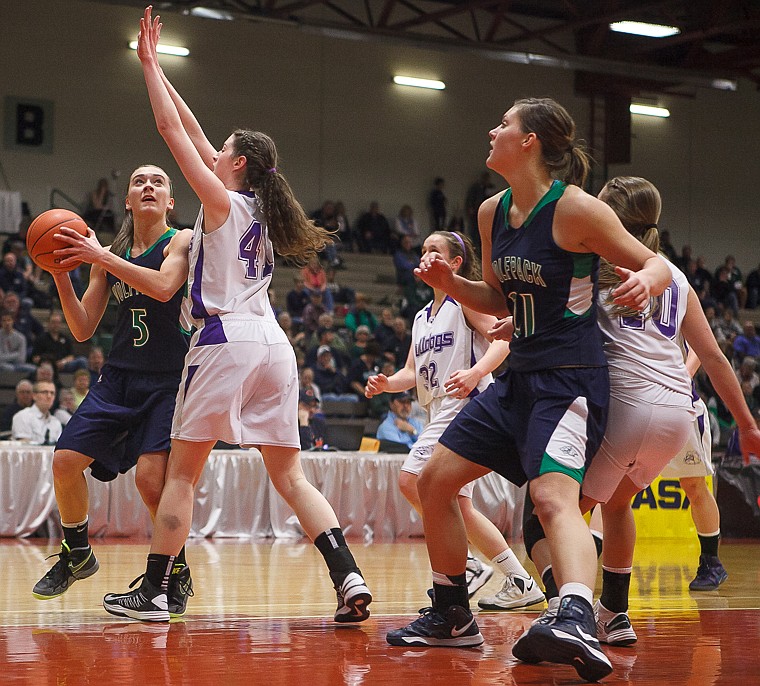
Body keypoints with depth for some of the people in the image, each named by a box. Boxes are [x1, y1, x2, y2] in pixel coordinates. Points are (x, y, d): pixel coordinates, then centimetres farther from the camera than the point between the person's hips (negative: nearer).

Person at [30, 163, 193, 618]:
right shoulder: (109, 254, 10)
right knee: (67, 460, -6)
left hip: (170, 379, -5)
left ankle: (179, 574, 0)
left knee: (151, 476, -21)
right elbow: (83, 329, 9)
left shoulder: (181, 241, -4)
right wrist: (61, 275, -6)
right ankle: (78, 555, 19)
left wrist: (100, 257, -24)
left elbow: (164, 286, -25)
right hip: (121, 376, 5)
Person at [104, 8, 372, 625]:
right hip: (273, 343, 7)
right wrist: (160, 74, 31)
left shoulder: (221, 201, 0)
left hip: (227, 338, -7)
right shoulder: (257, 207, 19)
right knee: (290, 476, 4)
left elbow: (172, 130, 0)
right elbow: (195, 136, 27)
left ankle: (153, 592, 3)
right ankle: (349, 577, -11)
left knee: (182, 471, 1)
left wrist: (149, 64, 10)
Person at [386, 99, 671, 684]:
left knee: (554, 495, -32)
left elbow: (657, 265, -9)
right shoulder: (493, 212, 9)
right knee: (435, 482, 10)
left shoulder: (575, 208, -13)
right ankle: (452, 618, 23)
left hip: (570, 380, -9)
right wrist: (448, 282, 3)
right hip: (519, 377, 9)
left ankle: (578, 620, -51)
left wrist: (645, 281, -33)